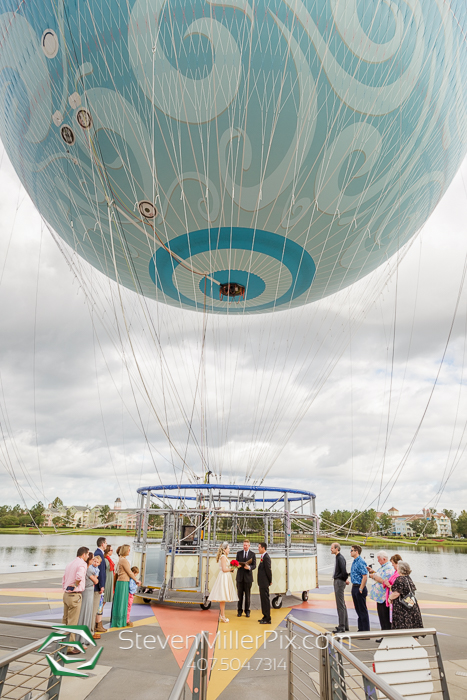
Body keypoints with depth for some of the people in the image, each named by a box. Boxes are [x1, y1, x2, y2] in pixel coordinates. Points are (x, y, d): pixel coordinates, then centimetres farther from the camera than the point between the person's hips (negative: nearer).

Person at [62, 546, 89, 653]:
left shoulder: (71, 563, 13)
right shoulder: (82, 563, -14)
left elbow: (64, 579, 18)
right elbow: (79, 576, -32)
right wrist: (76, 585, -15)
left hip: (66, 594, 9)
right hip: (75, 595, -9)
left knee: (65, 620, 18)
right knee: (72, 623, 0)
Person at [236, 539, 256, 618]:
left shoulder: (252, 554, 1)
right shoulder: (239, 553, 6)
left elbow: (254, 565, -1)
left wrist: (249, 567, -21)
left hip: (248, 576, -1)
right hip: (240, 576, 1)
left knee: (247, 595, 5)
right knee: (240, 594, 6)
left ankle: (247, 611, 16)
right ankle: (239, 610, 17)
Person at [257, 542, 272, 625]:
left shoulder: (266, 557, -19)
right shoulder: (263, 557, 12)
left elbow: (268, 570, -20)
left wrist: (270, 581, -11)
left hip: (264, 583, -10)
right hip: (262, 582, 10)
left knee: (265, 600, -2)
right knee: (263, 599, 16)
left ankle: (267, 619, 6)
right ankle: (265, 617, 25)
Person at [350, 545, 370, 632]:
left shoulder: (361, 562, -19)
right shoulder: (354, 562, 11)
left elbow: (365, 577, -23)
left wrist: (361, 589, -20)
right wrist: (354, 587, 16)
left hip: (359, 588, -9)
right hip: (354, 587, 9)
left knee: (363, 610, 0)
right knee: (358, 609, 16)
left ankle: (366, 630, 10)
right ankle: (361, 629, 26)